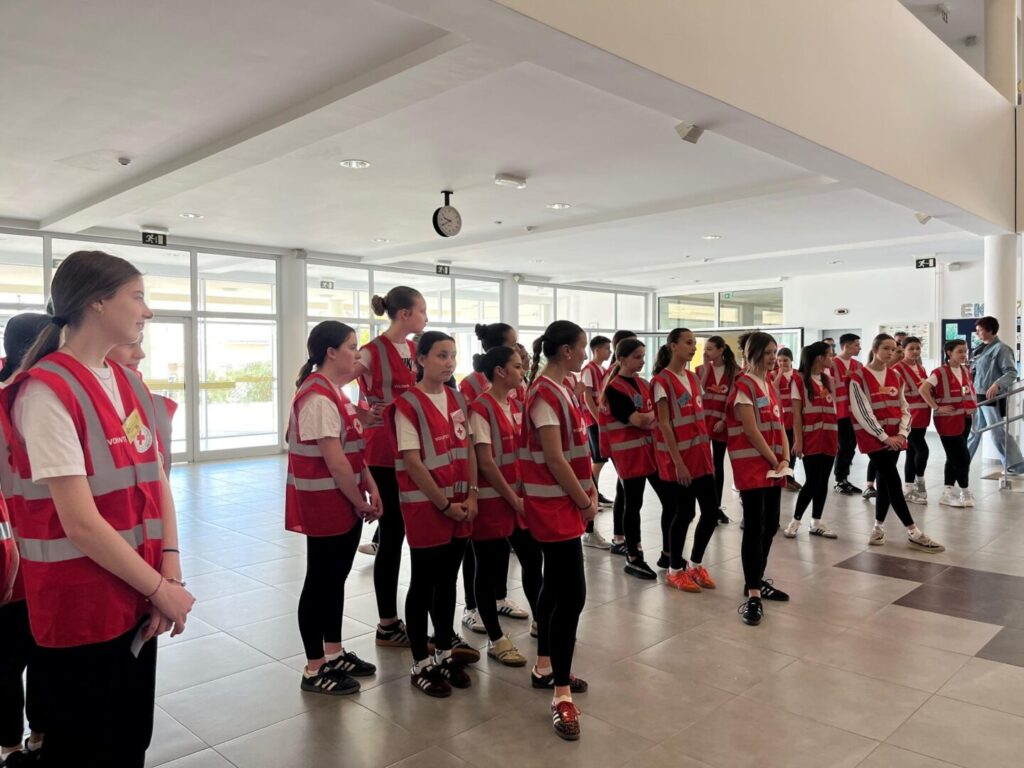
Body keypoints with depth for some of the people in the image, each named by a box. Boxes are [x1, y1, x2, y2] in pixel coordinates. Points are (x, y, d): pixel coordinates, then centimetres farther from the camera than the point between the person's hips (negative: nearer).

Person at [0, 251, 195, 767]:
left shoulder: (129, 384, 6)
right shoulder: (47, 391, -18)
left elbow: (156, 481, 4)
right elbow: (80, 522, -21)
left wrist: (169, 574, -8)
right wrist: (161, 590, -14)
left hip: (135, 600, 7)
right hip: (81, 611, -7)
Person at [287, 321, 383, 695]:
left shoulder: (334, 391, 12)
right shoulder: (319, 397, -20)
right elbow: (335, 461, -22)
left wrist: (370, 488, 5)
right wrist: (361, 503, -13)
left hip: (346, 504, 10)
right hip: (325, 506, -10)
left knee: (336, 578, 17)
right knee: (320, 582, 2)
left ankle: (334, 654, 31)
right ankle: (315, 670, 15)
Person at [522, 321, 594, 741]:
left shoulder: (558, 388, 11)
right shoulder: (545, 394, -19)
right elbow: (554, 458, -20)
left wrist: (588, 492, 8)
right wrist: (585, 501, -11)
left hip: (563, 502, 10)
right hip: (555, 505, -10)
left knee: (556, 585, 17)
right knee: (572, 594, -9)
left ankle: (544, 668, 30)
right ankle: (562, 695, -1)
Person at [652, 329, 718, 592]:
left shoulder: (693, 378, 12)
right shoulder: (662, 381, -11)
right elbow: (664, 424, -15)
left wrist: (707, 451, 12)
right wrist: (678, 461, -17)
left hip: (701, 454, 8)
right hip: (679, 457, -7)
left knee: (711, 511, 8)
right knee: (685, 513, 1)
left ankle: (695, 565, 26)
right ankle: (675, 571, 18)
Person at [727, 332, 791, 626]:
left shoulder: (770, 386, 15)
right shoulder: (743, 385, -11)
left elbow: (778, 426, 14)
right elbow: (751, 430, -16)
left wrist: (785, 459, 0)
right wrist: (773, 460, -10)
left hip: (774, 466, 8)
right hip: (751, 465, -8)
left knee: (770, 526, 12)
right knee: (755, 527, -10)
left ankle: (756, 580, 25)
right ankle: (753, 596, -7)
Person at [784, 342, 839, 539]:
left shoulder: (829, 380, 12)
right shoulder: (800, 379, -6)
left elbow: (834, 409, 14)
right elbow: (796, 413, -9)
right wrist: (798, 440, -13)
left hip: (828, 437, 6)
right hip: (810, 437, -6)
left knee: (823, 480, 8)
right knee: (812, 481, -6)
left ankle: (816, 523, 18)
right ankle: (795, 521, 8)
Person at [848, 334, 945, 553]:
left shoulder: (895, 376, 11)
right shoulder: (859, 376, -9)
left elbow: (904, 408, 11)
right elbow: (862, 412, -13)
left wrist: (902, 432, -5)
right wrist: (884, 436, -15)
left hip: (895, 437, 6)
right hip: (873, 437, -6)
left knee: (885, 482, 9)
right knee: (893, 483, -8)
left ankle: (878, 528, 22)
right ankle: (914, 534, -5)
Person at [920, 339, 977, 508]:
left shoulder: (966, 371, 10)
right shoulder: (940, 372, -15)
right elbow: (923, 389, -24)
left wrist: (972, 406, 9)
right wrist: (937, 408, -21)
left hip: (965, 418, 8)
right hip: (948, 420, -8)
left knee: (954, 457, 11)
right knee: (962, 457, -3)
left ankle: (948, 492, 19)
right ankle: (966, 493, 11)